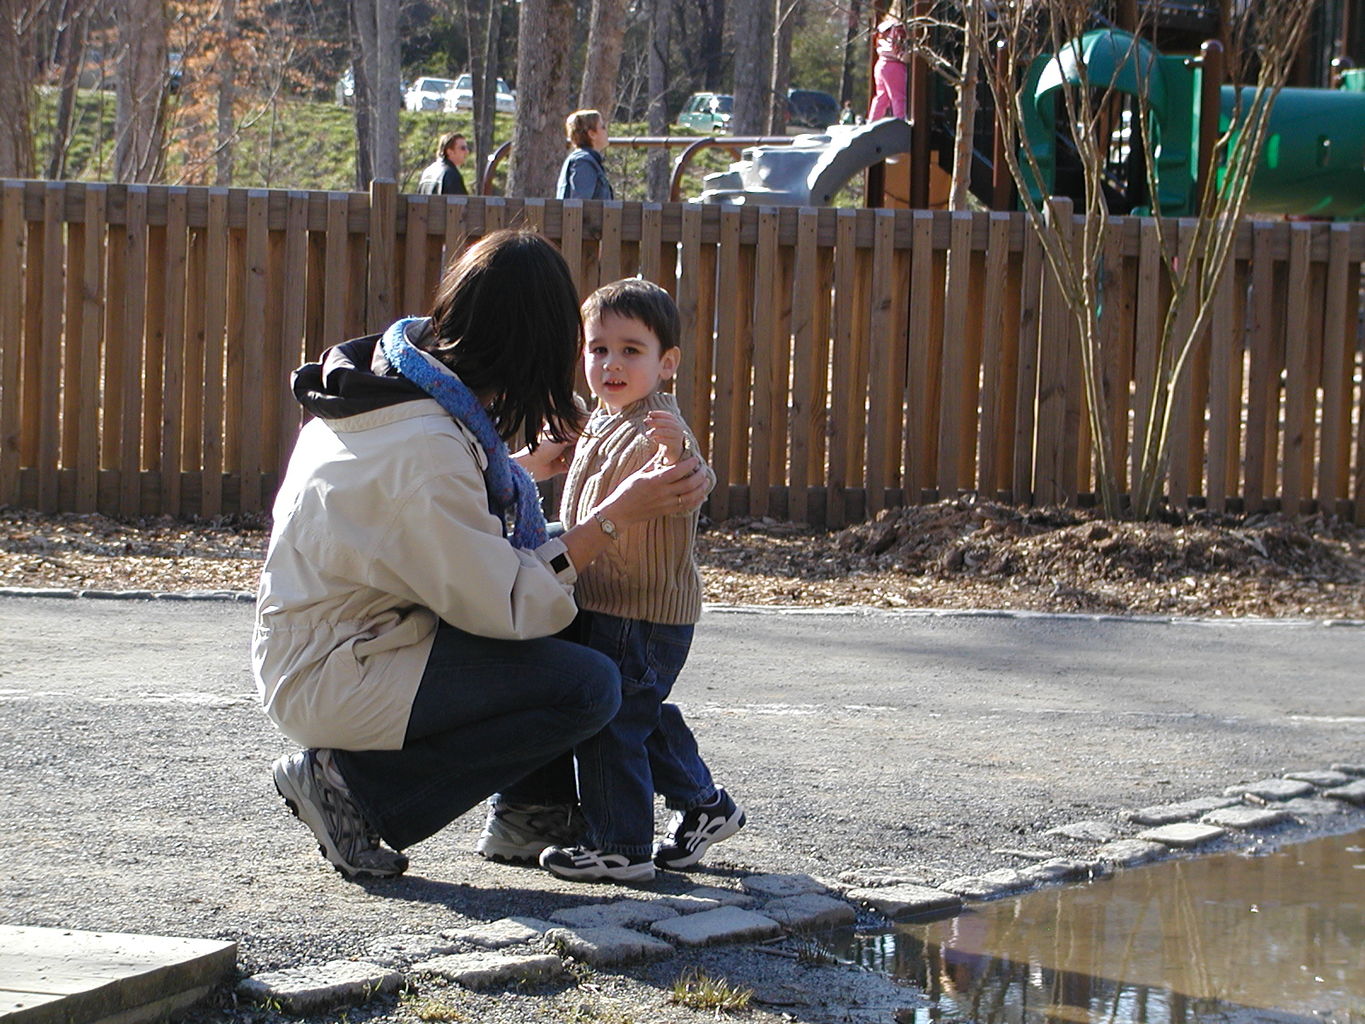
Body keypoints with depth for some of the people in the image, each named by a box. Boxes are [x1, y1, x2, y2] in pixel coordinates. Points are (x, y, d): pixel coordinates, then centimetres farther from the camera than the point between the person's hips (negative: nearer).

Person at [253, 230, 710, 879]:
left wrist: (527, 467, 32)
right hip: (333, 688, -10)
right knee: (588, 686, -18)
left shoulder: (390, 379, 3)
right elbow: (508, 605, -21)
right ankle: (356, 790, -9)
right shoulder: (427, 448, -27)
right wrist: (615, 515, -14)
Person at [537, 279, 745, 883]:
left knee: (608, 719, -9)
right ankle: (703, 805, 36)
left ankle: (621, 847, -2)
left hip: (643, 612, -11)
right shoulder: (603, 424, 14)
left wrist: (677, 455, -57)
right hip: (605, 605, 11)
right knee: (645, 715, 22)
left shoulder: (659, 430, -18)